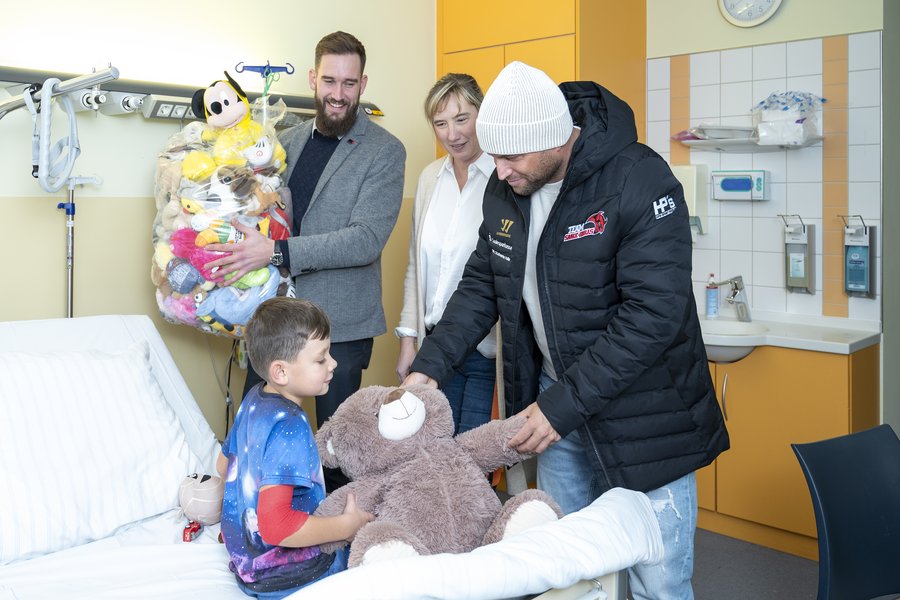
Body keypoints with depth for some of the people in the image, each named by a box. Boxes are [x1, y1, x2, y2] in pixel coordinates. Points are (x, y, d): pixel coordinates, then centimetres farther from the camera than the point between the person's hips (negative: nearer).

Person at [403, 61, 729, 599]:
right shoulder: (505, 191, 0)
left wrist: (564, 405, -24)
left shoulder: (641, 183, -22)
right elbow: (482, 286, 9)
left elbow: (653, 314, -26)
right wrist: (428, 368, -2)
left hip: (643, 414, -6)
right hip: (558, 403, 6)